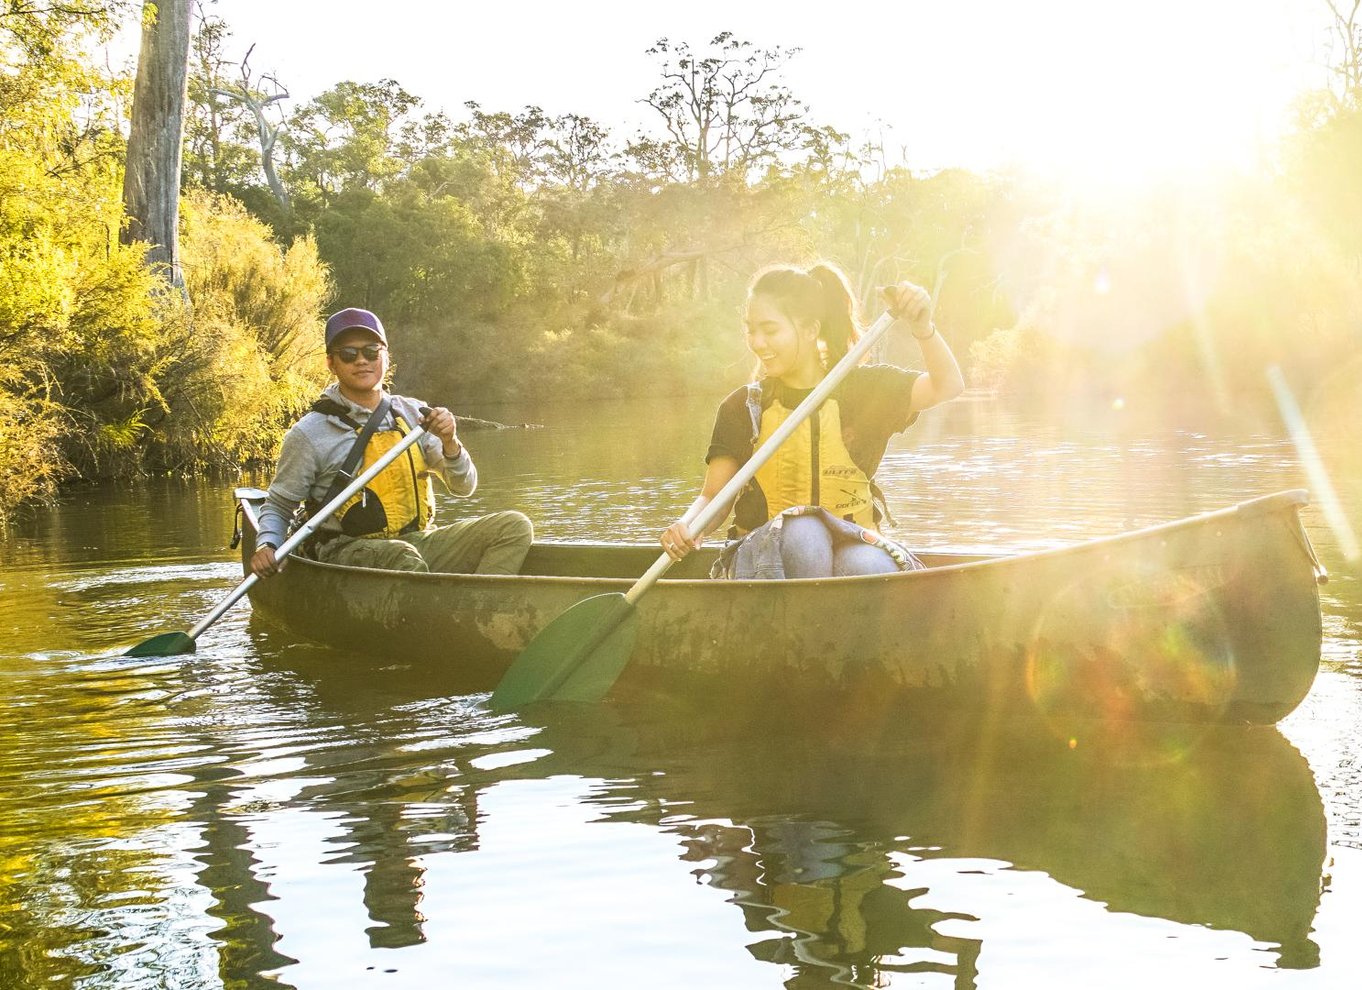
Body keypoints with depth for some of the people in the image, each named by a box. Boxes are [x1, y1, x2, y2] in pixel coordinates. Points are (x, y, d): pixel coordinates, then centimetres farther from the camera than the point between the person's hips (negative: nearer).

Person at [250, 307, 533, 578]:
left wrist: (449, 442, -10)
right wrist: (266, 546, -13)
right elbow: (277, 506, 8)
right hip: (346, 551, -5)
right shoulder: (308, 434, -2)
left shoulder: (412, 414, 10)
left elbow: (464, 487, 10)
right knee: (402, 558, -39)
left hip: (418, 542, 5)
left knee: (514, 526, -14)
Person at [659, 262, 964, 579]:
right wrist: (687, 526, -19)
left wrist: (922, 327, -24)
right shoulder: (742, 407, 5)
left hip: (849, 543, 0)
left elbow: (947, 386, -6)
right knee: (802, 534, -36)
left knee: (869, 568, -36)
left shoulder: (860, 390, 5)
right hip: (764, 551, 0)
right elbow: (714, 497, 5)